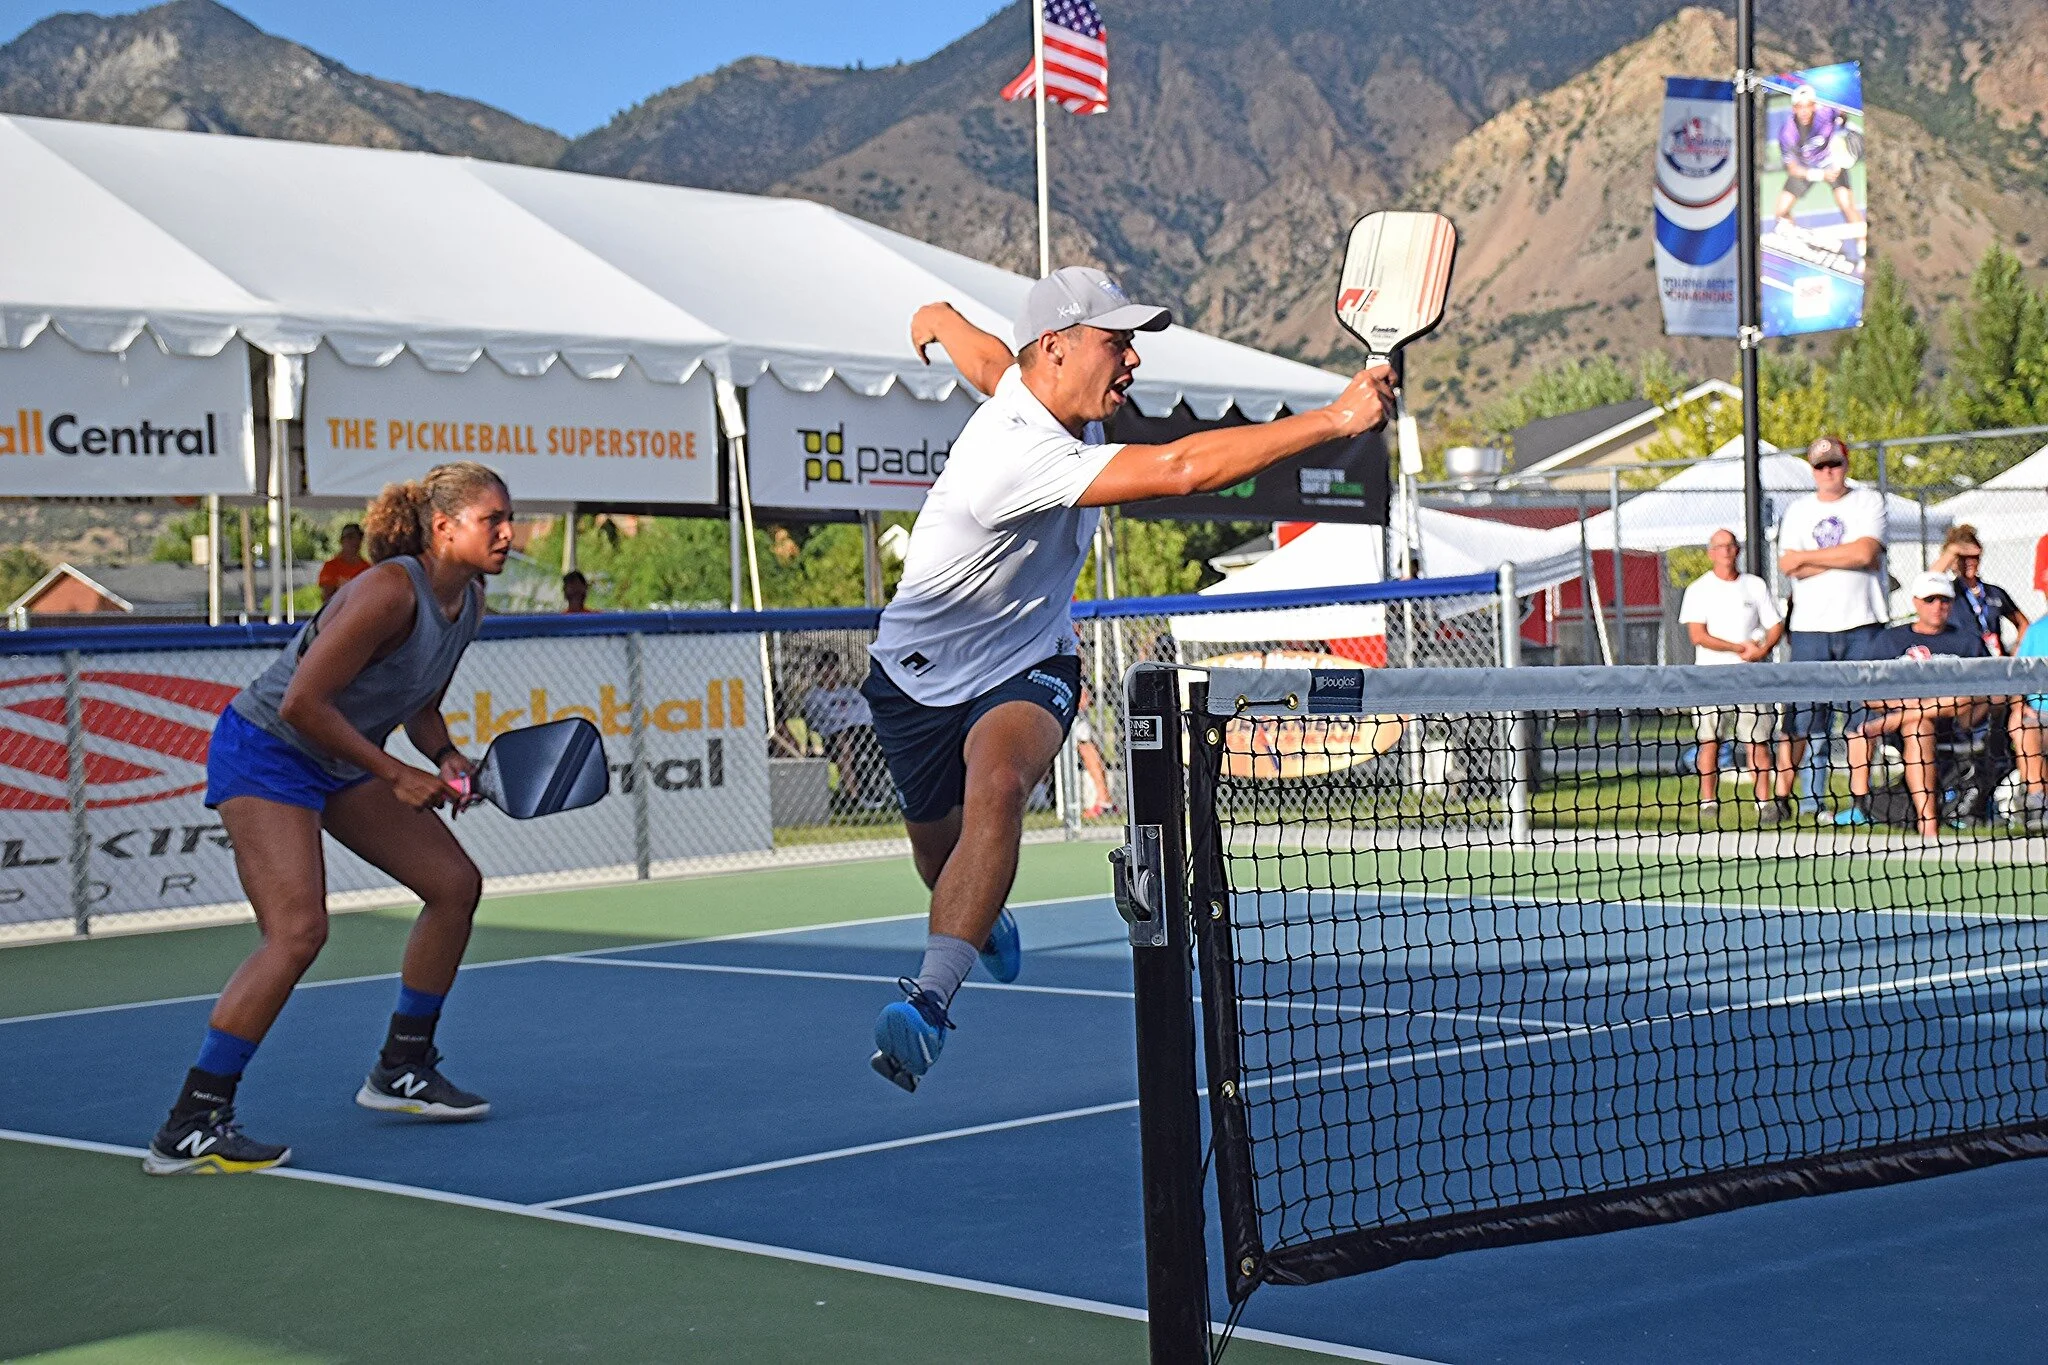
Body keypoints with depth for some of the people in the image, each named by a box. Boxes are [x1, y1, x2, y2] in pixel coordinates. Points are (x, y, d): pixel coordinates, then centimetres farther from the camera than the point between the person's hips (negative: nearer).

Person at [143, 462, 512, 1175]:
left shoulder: (467, 601, 2)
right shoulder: (390, 591, -27)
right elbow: (303, 703, -29)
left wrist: (446, 758, -7)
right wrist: (394, 774, -22)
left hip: (341, 762, 10)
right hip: (265, 750, -10)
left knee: (455, 882, 8)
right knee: (298, 930, -23)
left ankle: (401, 1070, 23)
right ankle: (188, 1129, -20)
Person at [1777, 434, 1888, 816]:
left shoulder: (1869, 501, 7)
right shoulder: (1797, 510, 13)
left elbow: (1865, 552, -10)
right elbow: (1788, 566, -2)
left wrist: (1807, 557, -5)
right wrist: (1847, 557, -9)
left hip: (1862, 625, -1)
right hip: (1810, 627, 1)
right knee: (1804, 714, -3)